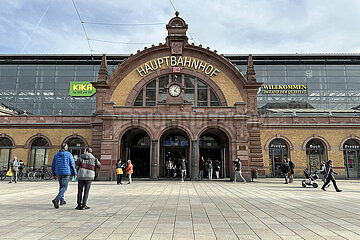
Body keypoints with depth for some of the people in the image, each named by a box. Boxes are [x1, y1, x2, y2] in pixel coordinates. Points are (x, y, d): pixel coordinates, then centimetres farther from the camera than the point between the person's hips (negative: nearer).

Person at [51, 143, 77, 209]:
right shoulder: (69, 155, -6)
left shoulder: (56, 155, 7)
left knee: (61, 186, 22)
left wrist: (54, 174, 16)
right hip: (66, 173, -5)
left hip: (58, 173, 5)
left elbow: (53, 165, 9)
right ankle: (56, 200, -20)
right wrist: (74, 174, 0)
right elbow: (72, 165, -7)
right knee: (64, 188, -2)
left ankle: (62, 200, 27)